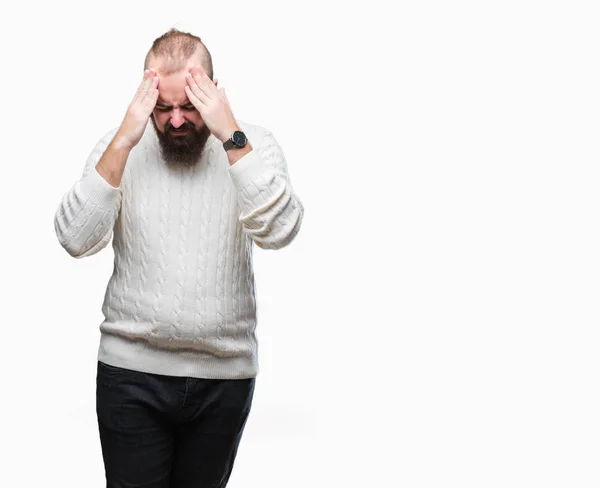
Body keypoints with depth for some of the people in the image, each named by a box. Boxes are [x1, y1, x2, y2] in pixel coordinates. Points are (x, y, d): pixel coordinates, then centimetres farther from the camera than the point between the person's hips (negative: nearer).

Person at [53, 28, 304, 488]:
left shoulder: (254, 145, -2)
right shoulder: (119, 148, -1)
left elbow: (279, 230, -18)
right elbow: (76, 240, -12)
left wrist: (231, 136, -23)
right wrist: (123, 142, -19)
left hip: (226, 375, 1)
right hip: (132, 370, 0)